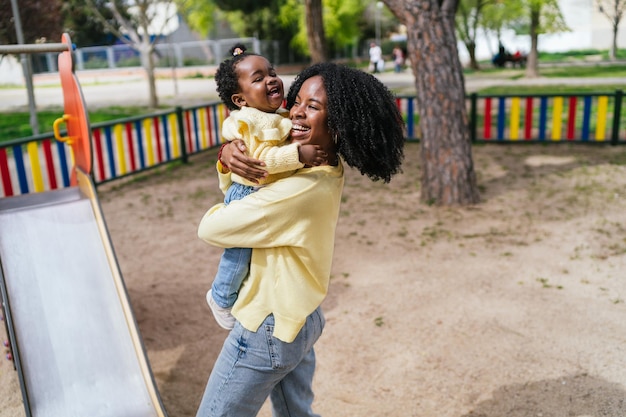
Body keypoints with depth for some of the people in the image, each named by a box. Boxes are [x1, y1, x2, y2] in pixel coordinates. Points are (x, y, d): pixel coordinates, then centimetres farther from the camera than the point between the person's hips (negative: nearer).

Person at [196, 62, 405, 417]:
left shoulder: (301, 189, -29)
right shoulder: (327, 170, -1)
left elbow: (210, 228, -21)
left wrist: (216, 211, 3)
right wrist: (229, 153, -14)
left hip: (267, 330, -9)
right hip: (303, 320, 9)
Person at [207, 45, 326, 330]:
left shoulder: (281, 117, 5)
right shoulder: (248, 122, -23)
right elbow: (263, 158, -34)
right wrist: (299, 154, -38)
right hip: (246, 194, -9)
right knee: (240, 248, 2)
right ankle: (222, 298, 27)